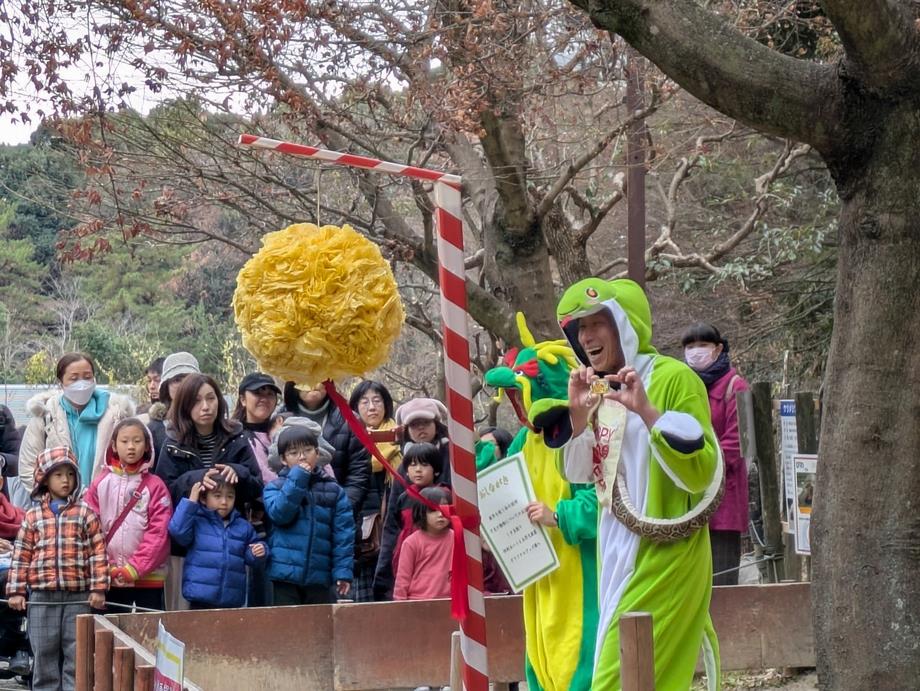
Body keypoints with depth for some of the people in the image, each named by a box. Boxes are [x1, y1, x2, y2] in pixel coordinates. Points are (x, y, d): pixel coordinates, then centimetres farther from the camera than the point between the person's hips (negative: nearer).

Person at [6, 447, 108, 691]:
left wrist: (98, 588, -6)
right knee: (44, 652, 5)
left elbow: (97, 553, 1)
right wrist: (16, 591, 1)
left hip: (78, 596, -1)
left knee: (77, 652, 1)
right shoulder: (33, 516, 7)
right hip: (42, 596, 1)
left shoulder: (85, 514, 4)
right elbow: (21, 556, 7)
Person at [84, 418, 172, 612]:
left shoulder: (155, 486, -1)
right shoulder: (101, 483, 5)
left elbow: (159, 532, -7)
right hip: (109, 578, 2)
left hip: (147, 576, -2)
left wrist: (135, 569, -13)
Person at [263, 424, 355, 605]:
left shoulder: (334, 491, 7)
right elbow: (279, 514, -15)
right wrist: (297, 479, -12)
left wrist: (343, 571, -6)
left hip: (320, 577, 1)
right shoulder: (275, 487, 5)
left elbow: (343, 534, 3)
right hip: (285, 576, -1)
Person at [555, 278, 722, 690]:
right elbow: (581, 474, 15)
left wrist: (646, 410, -26)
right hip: (617, 552, 7)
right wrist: (578, 415, -1)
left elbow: (700, 473, -18)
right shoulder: (601, 389, 11)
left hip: (664, 559, -7)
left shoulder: (674, 379, -11)